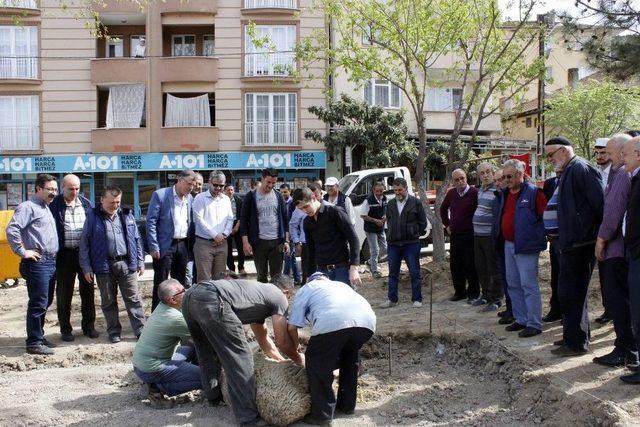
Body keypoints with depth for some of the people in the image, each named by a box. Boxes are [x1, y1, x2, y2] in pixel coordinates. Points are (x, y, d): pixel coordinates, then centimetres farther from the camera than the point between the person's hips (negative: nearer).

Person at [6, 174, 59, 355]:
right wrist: (23, 251, -16)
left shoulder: (46, 208, 19)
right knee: (38, 303, -6)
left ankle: (39, 336, 26)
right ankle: (34, 343, 1)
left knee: (46, 302, 15)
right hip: (37, 263, -9)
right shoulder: (28, 207, -9)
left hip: (50, 262, 9)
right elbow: (11, 229, -20)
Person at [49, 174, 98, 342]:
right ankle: (65, 329, 17)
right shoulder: (54, 205, -5)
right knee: (64, 294, 6)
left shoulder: (86, 204, 5)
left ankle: (89, 326, 22)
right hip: (64, 255, -3)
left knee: (87, 291, 10)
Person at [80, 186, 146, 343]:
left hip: (127, 264, 2)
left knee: (133, 299, 2)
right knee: (108, 301, 9)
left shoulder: (127, 215, 9)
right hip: (104, 265, -2)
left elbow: (136, 239, 13)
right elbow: (84, 243, 0)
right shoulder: (93, 217, -1)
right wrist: (86, 267, -4)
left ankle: (141, 330, 5)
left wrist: (140, 261, 10)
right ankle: (114, 332, 20)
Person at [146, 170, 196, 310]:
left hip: (182, 245, 6)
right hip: (165, 246, -6)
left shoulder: (189, 198, 9)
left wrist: (190, 245, 11)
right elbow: (151, 222, -11)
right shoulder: (160, 195, -9)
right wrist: (153, 247, -15)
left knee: (180, 282, 14)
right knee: (160, 283, 0)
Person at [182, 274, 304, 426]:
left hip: (191, 295, 9)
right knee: (239, 358, -1)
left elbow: (263, 339, 46)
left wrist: (284, 362, 52)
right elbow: (282, 342, 16)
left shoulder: (258, 292, 38)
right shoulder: (279, 297, 17)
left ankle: (213, 396, 42)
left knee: (209, 353, 30)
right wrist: (298, 359, 34)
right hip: (211, 300, -9)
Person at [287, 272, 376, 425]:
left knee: (317, 362, 15)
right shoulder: (341, 284, 44)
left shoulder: (306, 288, 31)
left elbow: (292, 327, 22)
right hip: (367, 320, 5)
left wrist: (295, 349, 41)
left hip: (332, 322, -5)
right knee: (350, 356, 30)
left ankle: (323, 414, 14)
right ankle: (348, 404, 38)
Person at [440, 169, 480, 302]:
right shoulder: (451, 193, 8)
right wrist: (447, 225, 18)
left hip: (470, 236, -6)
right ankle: (459, 292, 22)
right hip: (455, 235, 6)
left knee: (471, 266, 0)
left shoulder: (474, 193, -11)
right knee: (455, 266, 10)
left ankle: (473, 294, 10)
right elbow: (443, 209, 25)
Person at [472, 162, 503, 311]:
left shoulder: (497, 191, -14)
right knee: (481, 268, 16)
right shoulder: (480, 190, 14)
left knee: (494, 269, -1)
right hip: (477, 235, 9)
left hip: (490, 236, -9)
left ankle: (496, 299, 7)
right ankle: (486, 294, 29)